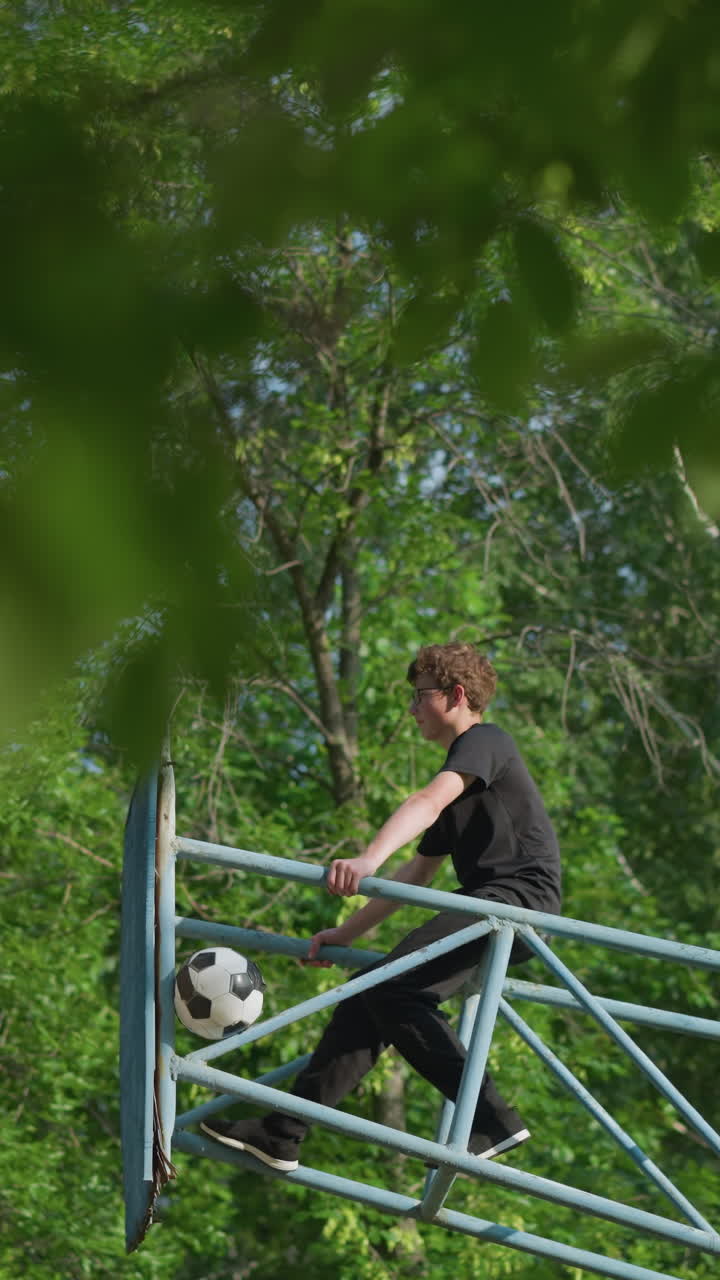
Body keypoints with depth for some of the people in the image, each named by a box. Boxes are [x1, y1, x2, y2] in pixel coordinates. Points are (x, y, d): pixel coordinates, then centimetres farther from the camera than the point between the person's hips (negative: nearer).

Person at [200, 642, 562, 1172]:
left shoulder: (486, 742, -2)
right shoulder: (458, 779, 28)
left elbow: (426, 804, -22)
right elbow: (416, 875, 30)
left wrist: (368, 860, -38)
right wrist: (346, 934, 24)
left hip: (521, 893, -10)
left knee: (392, 985, -23)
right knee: (370, 997, 2)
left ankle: (493, 1121, -22)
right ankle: (281, 1133, 2)